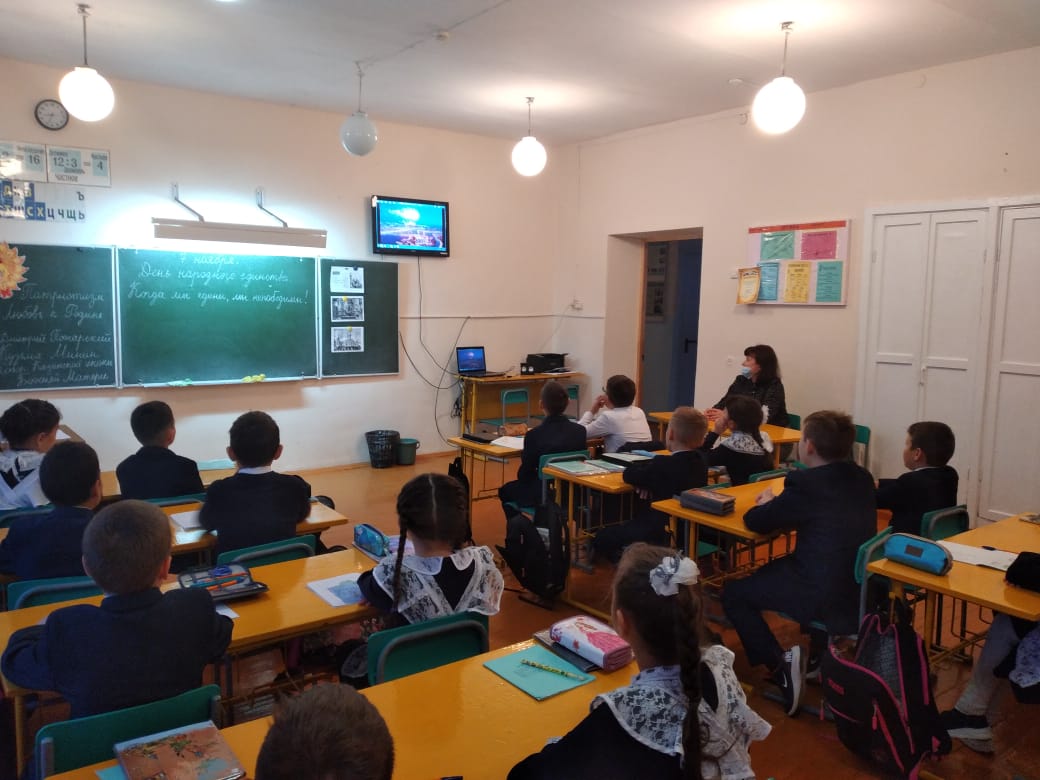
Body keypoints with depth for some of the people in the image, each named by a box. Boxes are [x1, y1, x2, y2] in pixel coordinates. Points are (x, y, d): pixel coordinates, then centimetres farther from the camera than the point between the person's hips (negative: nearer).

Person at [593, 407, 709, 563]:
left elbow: (628, 474, -14)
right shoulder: (700, 461, 1)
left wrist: (646, 465, 6)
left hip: (663, 534, -9)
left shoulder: (663, 464, -22)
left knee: (602, 539, 0)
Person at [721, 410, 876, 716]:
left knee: (733, 593, 7)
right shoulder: (862, 479, 5)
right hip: (862, 587, 8)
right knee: (775, 567, 32)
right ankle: (820, 649, 30)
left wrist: (768, 503, 11)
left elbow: (754, 521, -9)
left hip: (826, 596, -8)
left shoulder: (805, 483, -18)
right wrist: (782, 506, 13)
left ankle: (780, 663, -2)